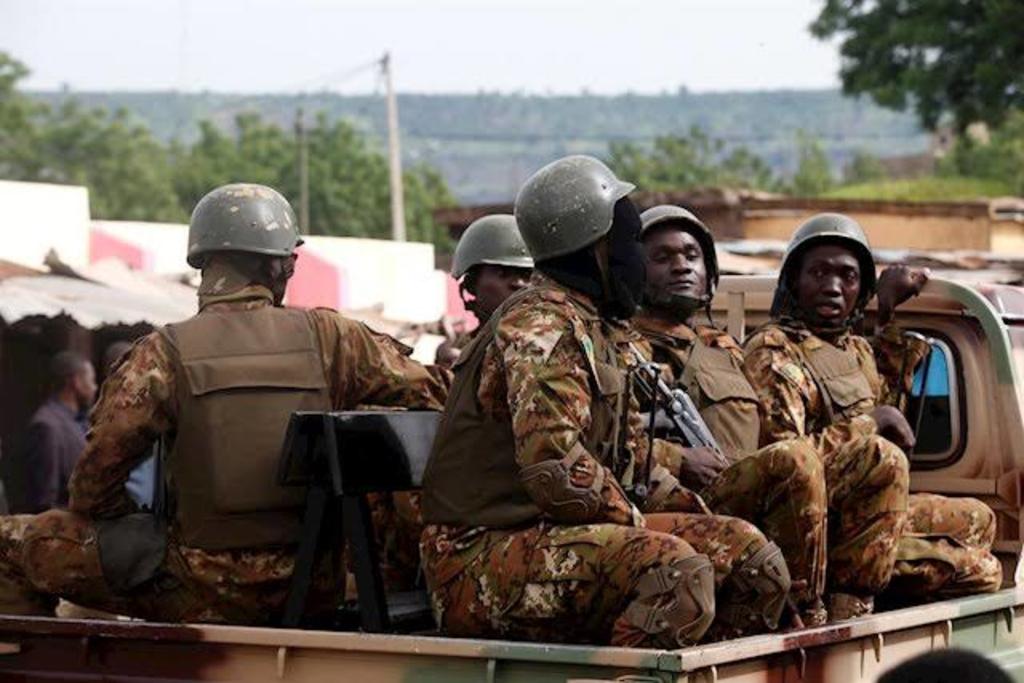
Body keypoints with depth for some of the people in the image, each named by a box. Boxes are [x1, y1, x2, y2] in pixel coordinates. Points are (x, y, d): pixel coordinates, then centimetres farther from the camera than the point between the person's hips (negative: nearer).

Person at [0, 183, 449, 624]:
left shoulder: (166, 352, -7)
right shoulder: (327, 336, 0)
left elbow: (100, 464, -11)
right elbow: (428, 393, 6)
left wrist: (112, 517, 10)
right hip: (314, 592, 3)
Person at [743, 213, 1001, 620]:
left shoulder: (855, 348, 16)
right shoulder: (772, 352, -13)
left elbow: (887, 391, 39)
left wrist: (889, 314, 25)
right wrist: (870, 424, -16)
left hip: (867, 512, 10)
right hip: (816, 523, -10)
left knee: (977, 519, 23)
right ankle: (850, 598, -27)